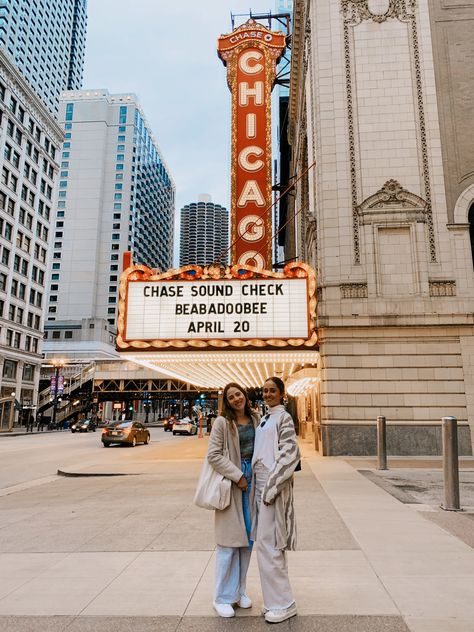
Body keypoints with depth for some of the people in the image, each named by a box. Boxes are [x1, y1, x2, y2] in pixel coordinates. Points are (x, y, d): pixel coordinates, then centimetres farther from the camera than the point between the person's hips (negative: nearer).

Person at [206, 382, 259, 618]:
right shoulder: (222, 422, -9)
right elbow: (213, 455, -12)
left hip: (251, 481, 5)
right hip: (230, 483, -5)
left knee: (247, 538, 13)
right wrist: (237, 476, -14)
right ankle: (222, 598, 16)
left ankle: (239, 591, 29)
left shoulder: (255, 420, 7)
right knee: (229, 540, 1)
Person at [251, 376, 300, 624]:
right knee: (269, 543, 14)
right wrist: (258, 486, 14)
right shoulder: (264, 419, 14)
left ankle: (283, 603, 10)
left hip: (274, 485, -8)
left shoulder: (284, 418, -10)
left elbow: (290, 454, -17)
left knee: (267, 543, -4)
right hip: (260, 484, 8)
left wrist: (272, 487, -19)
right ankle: (276, 599, 27)